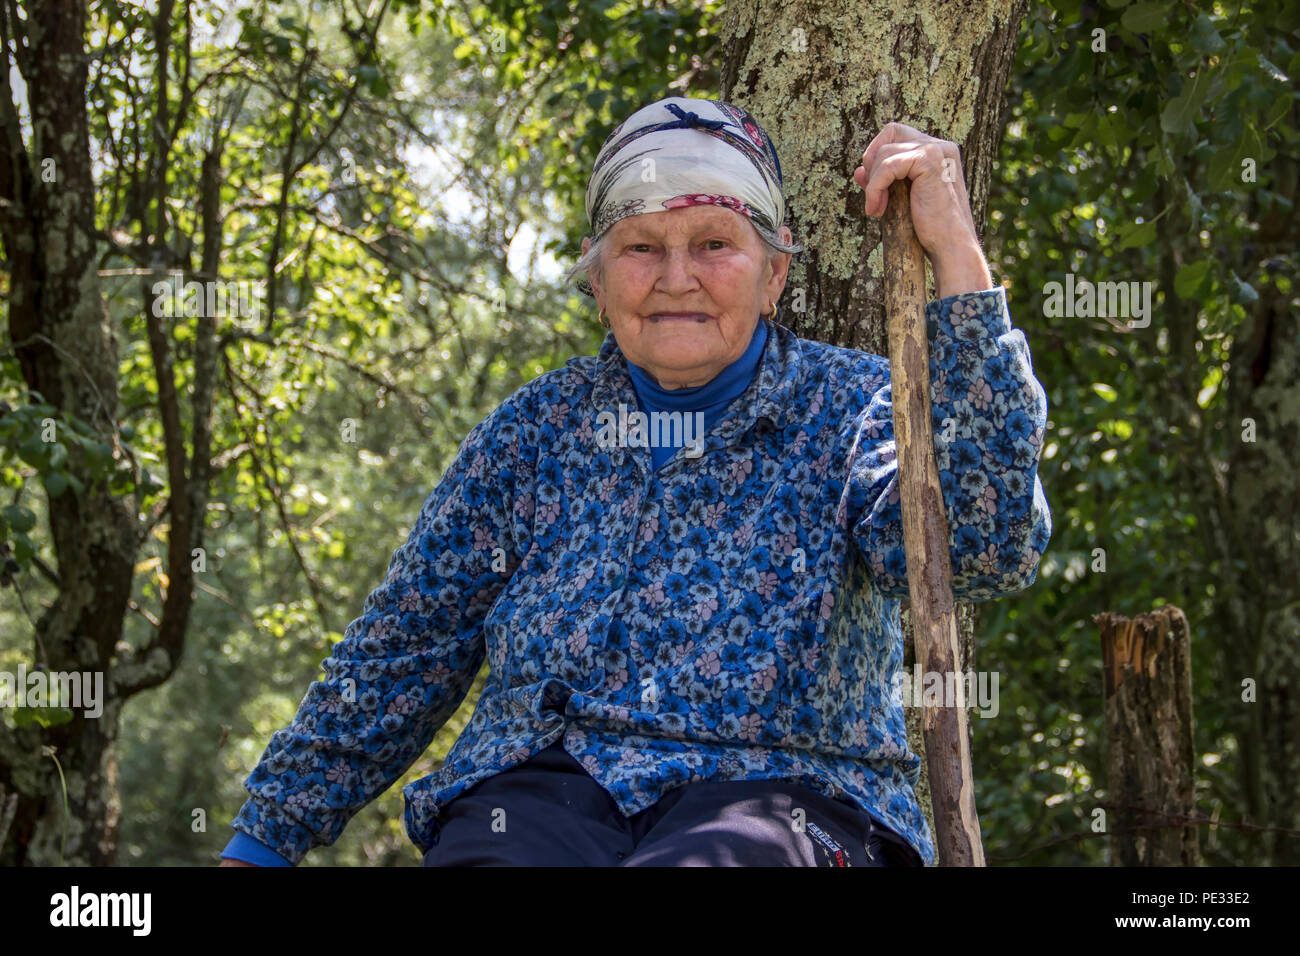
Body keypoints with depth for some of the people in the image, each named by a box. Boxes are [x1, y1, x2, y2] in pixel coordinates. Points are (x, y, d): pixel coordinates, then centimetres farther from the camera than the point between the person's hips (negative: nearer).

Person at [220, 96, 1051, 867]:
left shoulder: (849, 409, 7)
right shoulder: (538, 429, 14)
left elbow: (987, 546, -14)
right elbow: (400, 655, 18)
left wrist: (957, 256, -18)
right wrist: (262, 842, 15)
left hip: (780, 791, -2)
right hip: (540, 787, 2)